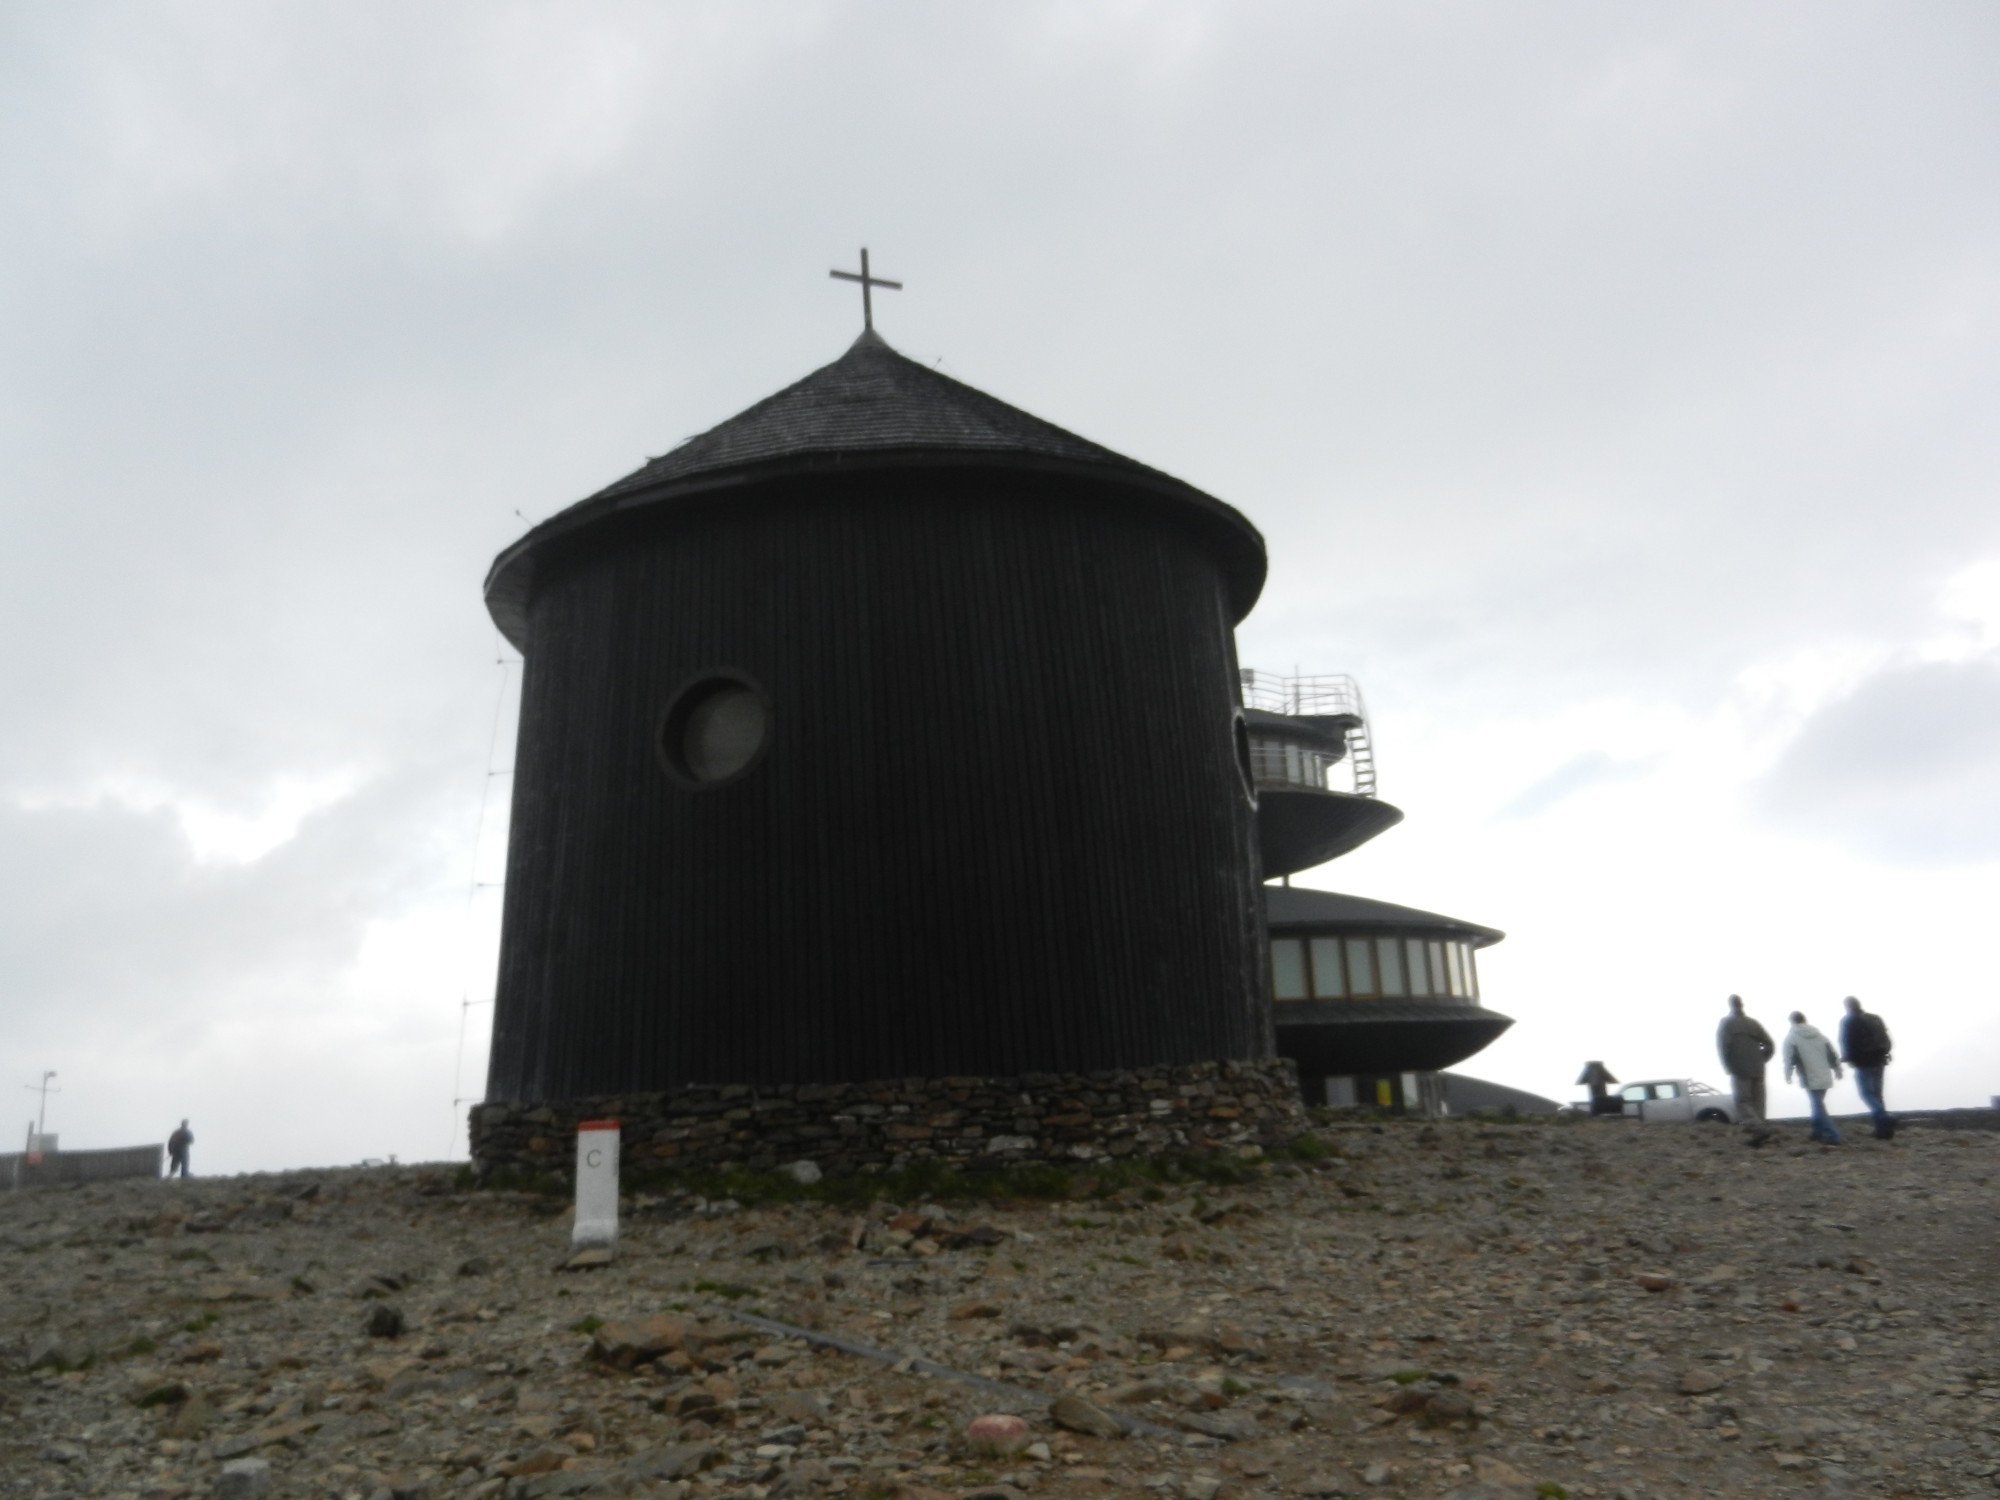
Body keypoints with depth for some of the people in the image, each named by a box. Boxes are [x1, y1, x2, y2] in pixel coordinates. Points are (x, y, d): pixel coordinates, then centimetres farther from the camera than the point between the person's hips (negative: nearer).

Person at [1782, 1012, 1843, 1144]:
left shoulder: (1791, 1037, -3)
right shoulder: (1819, 1034, 13)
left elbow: (1789, 1059, -10)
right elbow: (1833, 1054, 13)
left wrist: (1788, 1075, 0)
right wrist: (1837, 1070, 25)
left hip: (1810, 1079, -6)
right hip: (1825, 1077, 6)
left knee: (1818, 1106, -3)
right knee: (1818, 1105, 21)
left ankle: (1832, 1136, -10)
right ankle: (1818, 1131, 27)